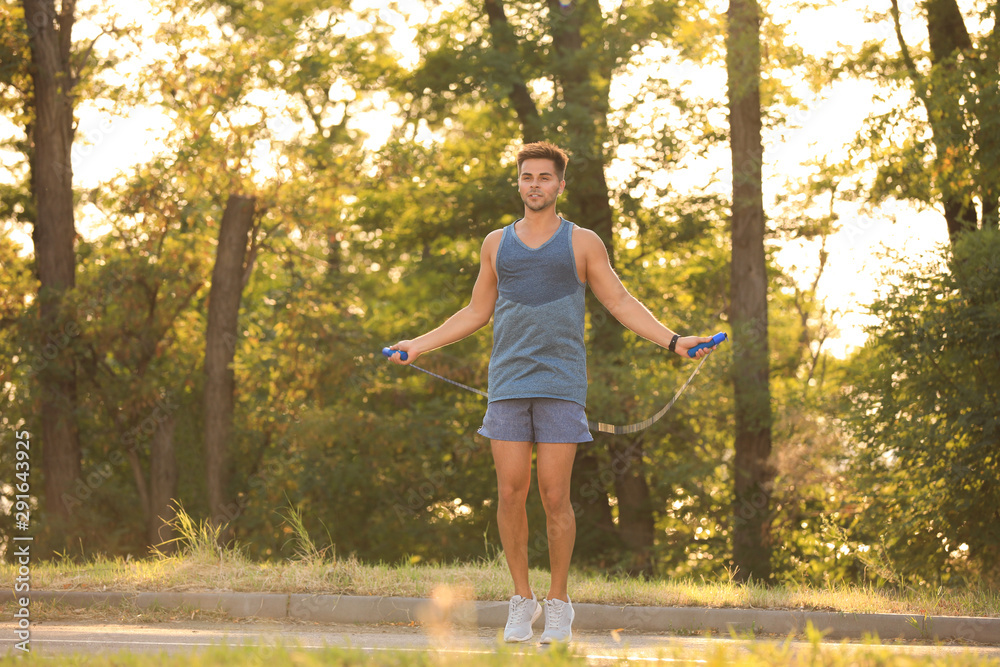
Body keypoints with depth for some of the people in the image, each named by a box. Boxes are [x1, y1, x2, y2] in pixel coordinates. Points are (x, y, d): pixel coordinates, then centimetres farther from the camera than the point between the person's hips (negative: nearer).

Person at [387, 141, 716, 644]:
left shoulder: (582, 243, 6)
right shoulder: (497, 243, 14)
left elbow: (622, 305, 5)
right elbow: (476, 313, 21)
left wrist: (673, 341, -7)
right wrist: (418, 345, 18)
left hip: (561, 385, -2)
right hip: (508, 385, 2)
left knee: (555, 496, -5)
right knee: (511, 494, -3)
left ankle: (559, 604, 8)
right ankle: (522, 601, 10)